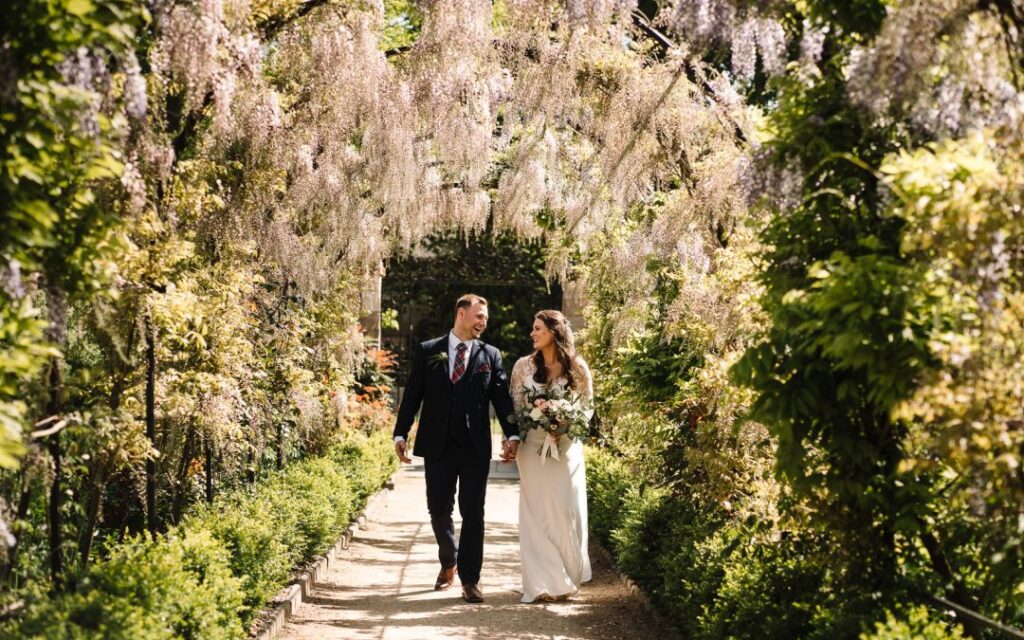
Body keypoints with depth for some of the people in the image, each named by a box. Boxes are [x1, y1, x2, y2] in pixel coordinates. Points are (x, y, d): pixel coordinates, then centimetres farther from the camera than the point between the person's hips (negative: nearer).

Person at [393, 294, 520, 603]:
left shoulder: (490, 355, 6)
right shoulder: (427, 351, 5)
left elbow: (502, 398, 1)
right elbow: (412, 395, 4)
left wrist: (512, 435, -12)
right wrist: (400, 434, -2)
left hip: (476, 447, 0)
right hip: (438, 445, 0)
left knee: (473, 512, 0)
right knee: (438, 509, 8)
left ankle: (470, 579, 7)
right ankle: (449, 562, 33)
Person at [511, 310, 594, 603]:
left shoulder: (577, 367, 1)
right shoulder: (524, 366, 3)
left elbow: (588, 406, 6)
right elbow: (515, 406, 6)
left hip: (566, 447, -1)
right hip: (533, 446, 1)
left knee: (566, 511, 0)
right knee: (536, 513, -1)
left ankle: (568, 577, 18)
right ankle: (542, 583, 3)